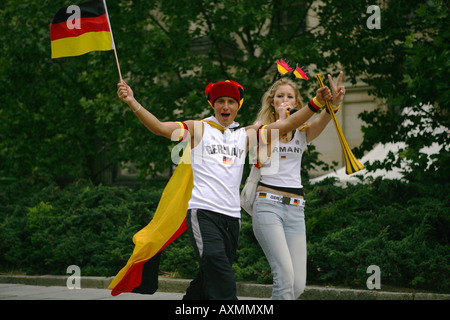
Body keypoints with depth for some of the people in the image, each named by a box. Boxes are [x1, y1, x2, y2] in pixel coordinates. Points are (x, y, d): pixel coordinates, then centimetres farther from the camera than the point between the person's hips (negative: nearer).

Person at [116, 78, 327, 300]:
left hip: (232, 217, 4)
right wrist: (132, 102, -17)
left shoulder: (246, 135, 17)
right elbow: (159, 127, -3)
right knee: (222, 281, -21)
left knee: (209, 280, 9)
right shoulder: (198, 129, 8)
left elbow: (286, 125, 11)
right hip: (203, 213, -4)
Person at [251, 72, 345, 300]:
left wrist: (334, 103, -31)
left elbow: (322, 121, -9)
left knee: (298, 284, -4)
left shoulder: (302, 133, 13)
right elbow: (264, 158, -13)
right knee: (285, 273, -22)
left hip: (295, 209, 4)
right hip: (268, 204, -4)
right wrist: (279, 121, -7)